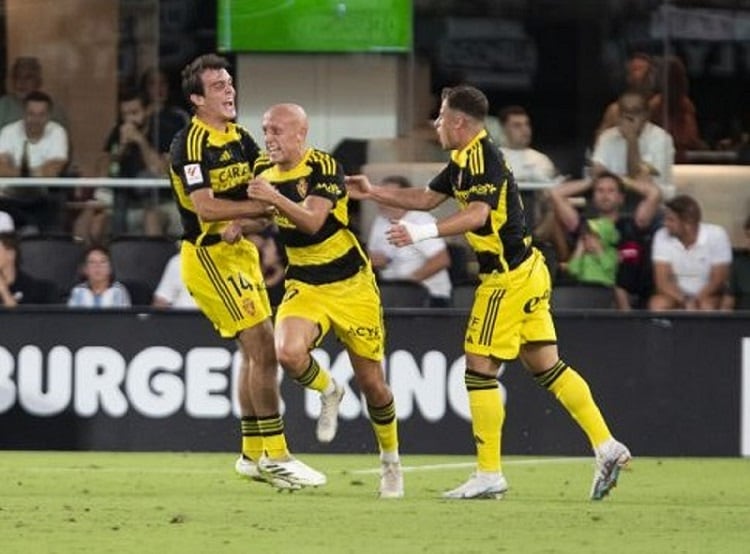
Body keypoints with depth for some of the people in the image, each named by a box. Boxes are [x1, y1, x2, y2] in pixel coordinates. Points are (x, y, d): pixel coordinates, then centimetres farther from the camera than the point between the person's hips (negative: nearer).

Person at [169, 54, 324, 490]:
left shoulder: (241, 139, 10)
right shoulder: (191, 144, -15)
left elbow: (269, 197, 5)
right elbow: (205, 207, -24)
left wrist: (244, 222, -16)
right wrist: (262, 206, -22)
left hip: (241, 252, 9)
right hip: (210, 256, -9)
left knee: (256, 352, 12)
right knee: (264, 348, -13)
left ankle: (253, 454, 22)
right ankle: (274, 455, -9)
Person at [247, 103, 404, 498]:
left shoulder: (323, 167, -16)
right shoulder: (264, 170, 2)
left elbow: (312, 221, -30)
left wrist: (274, 198, -43)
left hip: (352, 286, -4)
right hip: (304, 285, 4)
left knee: (371, 383, 3)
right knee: (288, 352, -28)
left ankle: (391, 462, 26)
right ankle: (328, 392, 6)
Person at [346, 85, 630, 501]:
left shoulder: (482, 158, -17)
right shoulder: (463, 161, 14)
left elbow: (478, 214, -32)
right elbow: (427, 197, 25)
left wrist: (424, 232, -41)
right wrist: (373, 194, 21)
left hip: (509, 278, -10)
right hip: (526, 271, 10)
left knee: (479, 369, -5)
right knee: (546, 366, 10)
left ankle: (489, 475, -2)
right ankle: (607, 447, 7)